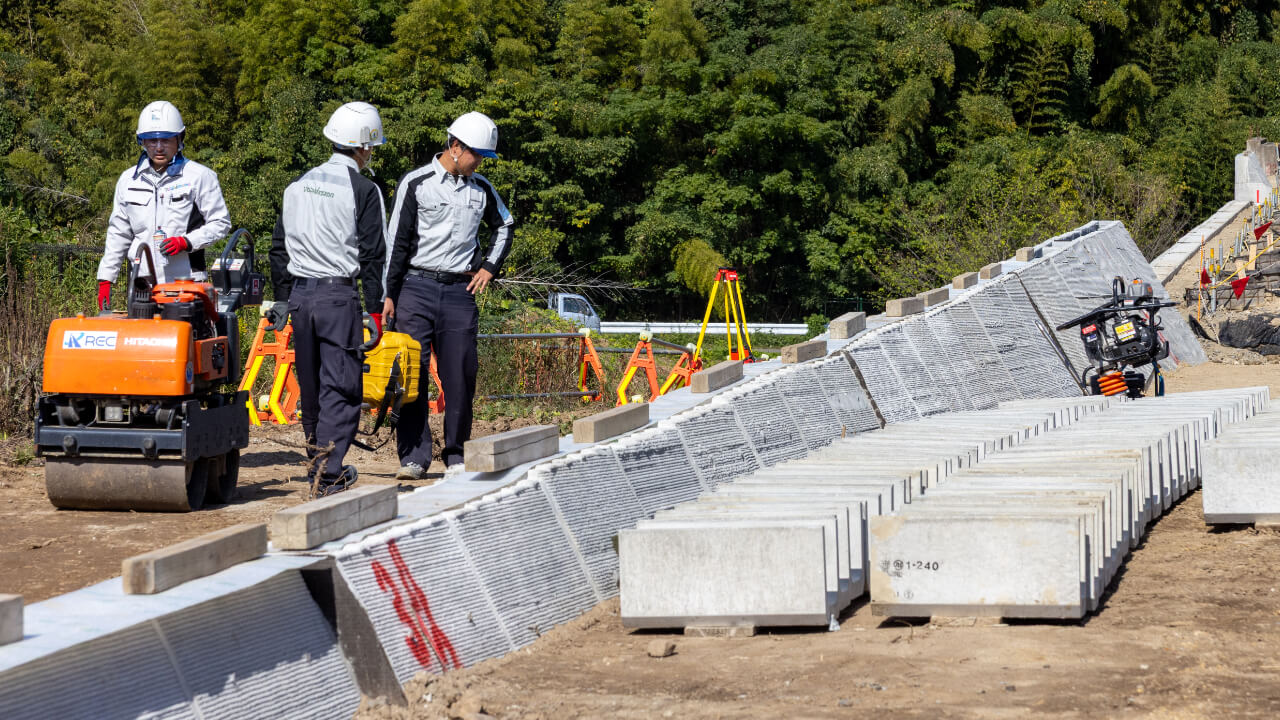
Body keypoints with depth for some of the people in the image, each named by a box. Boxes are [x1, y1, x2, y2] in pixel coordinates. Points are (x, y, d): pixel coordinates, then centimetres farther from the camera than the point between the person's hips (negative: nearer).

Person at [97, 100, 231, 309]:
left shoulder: (199, 176, 3)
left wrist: (187, 242, -12)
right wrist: (105, 279, 16)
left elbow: (220, 223, 4)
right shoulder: (129, 180, 16)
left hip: (186, 281, -3)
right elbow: (118, 233, 21)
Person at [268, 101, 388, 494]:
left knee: (311, 384, 16)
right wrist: (375, 311, -4)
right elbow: (372, 255, -8)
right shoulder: (363, 189, -6)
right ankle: (331, 473, -9)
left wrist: (282, 298, 22)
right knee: (340, 386, -3)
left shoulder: (299, 184, 13)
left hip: (300, 293, 6)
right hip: (338, 295, -6)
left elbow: (279, 246, 16)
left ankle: (319, 462, 27)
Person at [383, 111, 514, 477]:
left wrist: (489, 267, 13)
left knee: (460, 375, 0)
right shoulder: (416, 183, -1)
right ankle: (414, 455, -1)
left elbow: (504, 227, 27)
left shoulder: (481, 189, 11)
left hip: (460, 292, 3)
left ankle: (456, 455, 9)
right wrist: (388, 294, -3)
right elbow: (397, 241, 0)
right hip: (417, 286, -3)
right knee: (412, 372, -6)